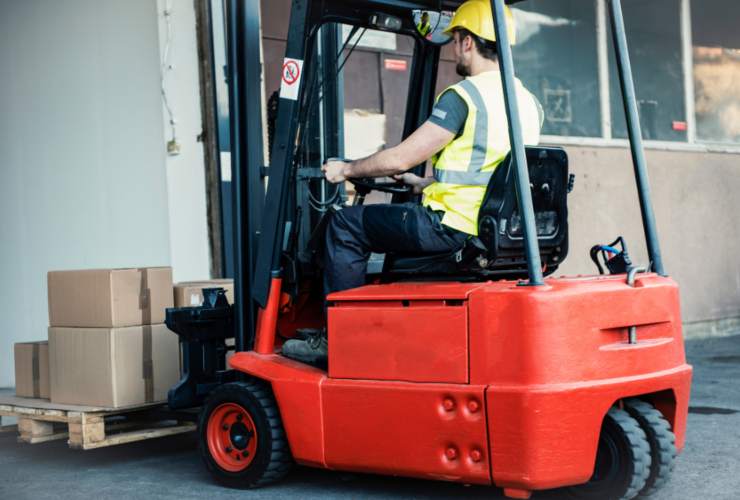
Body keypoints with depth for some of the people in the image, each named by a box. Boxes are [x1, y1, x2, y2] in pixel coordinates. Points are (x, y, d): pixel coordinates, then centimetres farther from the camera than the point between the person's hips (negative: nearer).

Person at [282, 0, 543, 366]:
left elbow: (399, 159, -11)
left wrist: (346, 170, 6)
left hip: (455, 226, -9)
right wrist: (426, 185, 29)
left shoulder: (462, 96, -13)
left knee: (346, 225, 6)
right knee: (402, 221, 33)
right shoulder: (530, 103, 12)